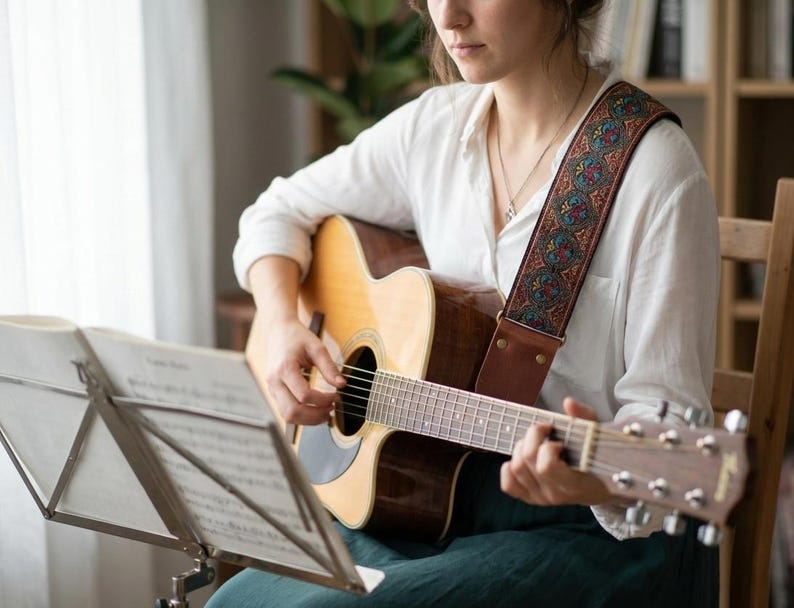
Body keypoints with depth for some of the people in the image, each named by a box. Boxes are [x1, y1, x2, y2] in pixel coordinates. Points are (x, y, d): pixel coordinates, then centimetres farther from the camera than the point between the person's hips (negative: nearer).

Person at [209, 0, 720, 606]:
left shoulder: (655, 173, -16)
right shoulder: (437, 125, 3)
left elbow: (666, 408, -16)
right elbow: (280, 211, 16)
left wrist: (602, 474, -37)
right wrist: (283, 327, -3)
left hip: (599, 532, -6)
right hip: (436, 501, 6)